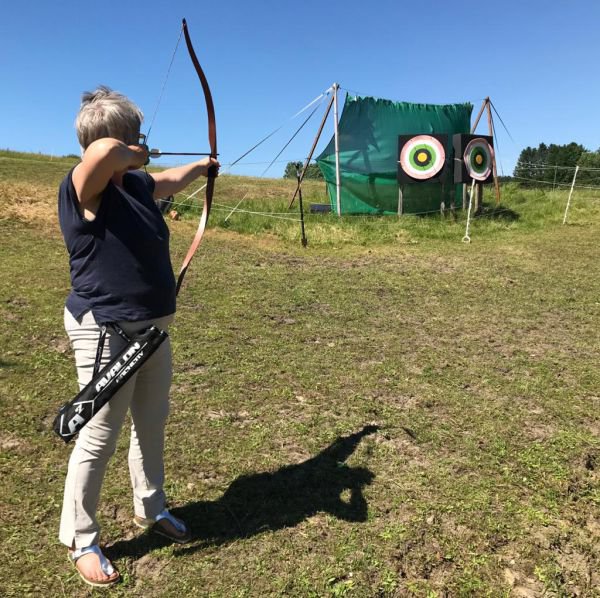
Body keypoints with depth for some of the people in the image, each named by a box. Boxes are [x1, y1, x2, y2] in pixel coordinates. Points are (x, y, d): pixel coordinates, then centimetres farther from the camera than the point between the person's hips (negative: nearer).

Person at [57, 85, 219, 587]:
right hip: (105, 331, -8)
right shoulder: (84, 188, -18)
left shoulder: (136, 184, 7)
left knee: (152, 424, 19)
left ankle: (150, 509, 41)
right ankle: (80, 540, 25)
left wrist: (202, 165, 46)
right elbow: (102, 151, -41)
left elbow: (171, 180, 29)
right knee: (99, 437, 3)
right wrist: (131, 156, -19)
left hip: (151, 328, 9)